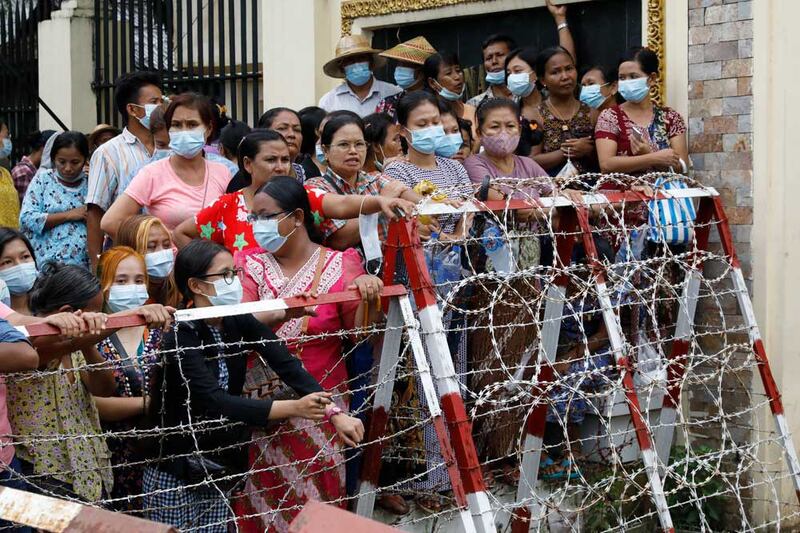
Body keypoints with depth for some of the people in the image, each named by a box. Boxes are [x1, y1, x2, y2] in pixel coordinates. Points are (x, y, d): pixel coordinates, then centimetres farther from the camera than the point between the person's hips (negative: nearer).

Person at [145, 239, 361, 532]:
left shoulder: (239, 322, -3)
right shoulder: (179, 338, -21)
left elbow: (286, 364, -13)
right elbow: (215, 401, -31)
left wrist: (334, 413, -28)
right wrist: (294, 408, -39)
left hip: (218, 467, 5)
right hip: (174, 472, -5)